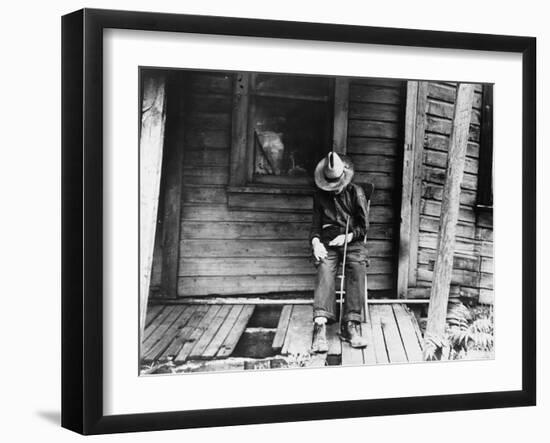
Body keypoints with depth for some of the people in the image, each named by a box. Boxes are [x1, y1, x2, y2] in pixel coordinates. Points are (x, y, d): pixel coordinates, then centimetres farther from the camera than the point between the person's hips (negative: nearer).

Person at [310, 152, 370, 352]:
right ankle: (320, 325, -44)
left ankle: (351, 325, -35)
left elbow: (364, 226, 7)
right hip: (328, 243, 1)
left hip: (352, 241, -1)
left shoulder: (356, 192, 6)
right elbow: (316, 224, 12)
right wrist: (315, 241, -8)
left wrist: (348, 237, -10)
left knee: (357, 269, -33)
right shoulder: (320, 194, 12)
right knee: (324, 270, -31)